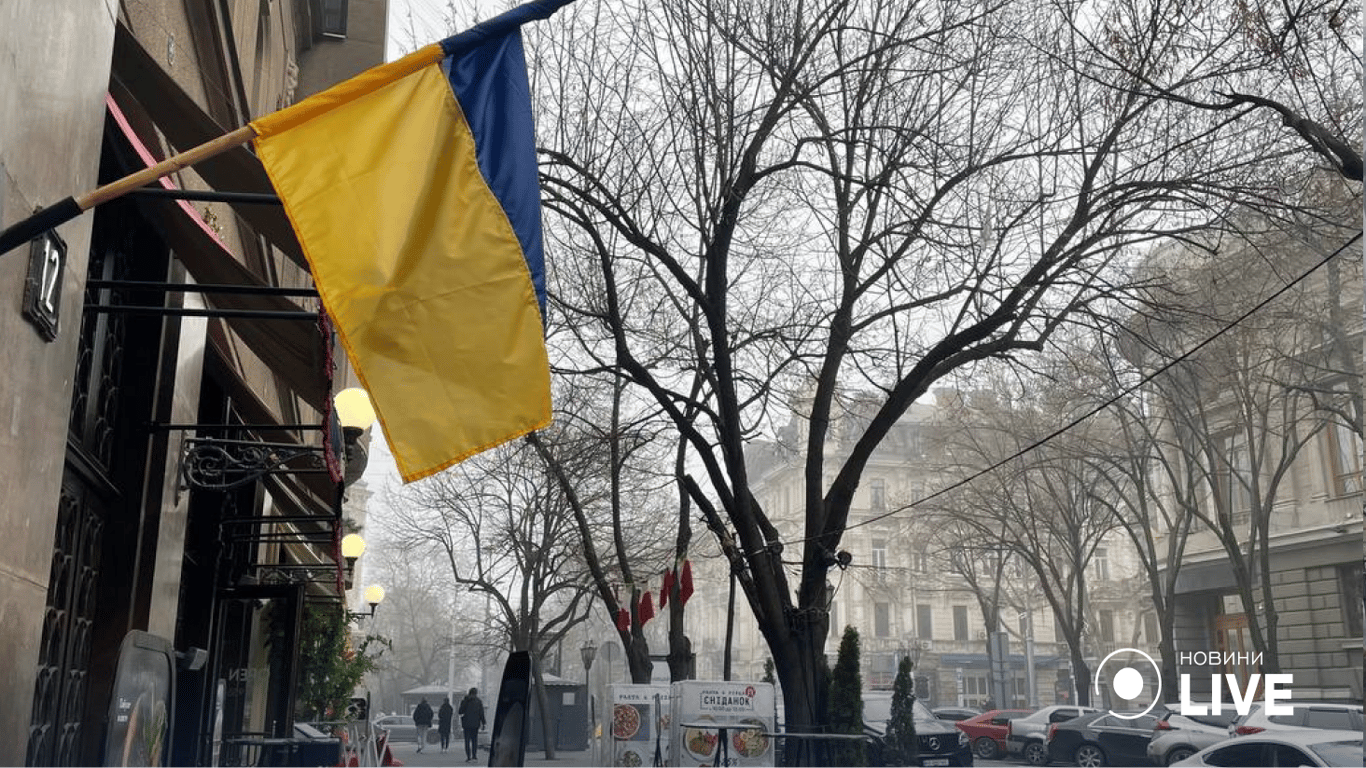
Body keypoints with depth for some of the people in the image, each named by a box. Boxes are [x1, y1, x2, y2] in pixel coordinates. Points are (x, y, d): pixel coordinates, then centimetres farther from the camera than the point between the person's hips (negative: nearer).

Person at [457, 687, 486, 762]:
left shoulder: (465, 701, -4)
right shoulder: (479, 702, -2)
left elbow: (460, 712, 2)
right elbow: (481, 714, -1)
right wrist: (483, 724, 5)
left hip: (467, 724, -1)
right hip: (475, 724, 1)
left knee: (467, 740, 3)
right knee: (475, 739, 11)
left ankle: (468, 756, -3)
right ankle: (474, 755, 5)